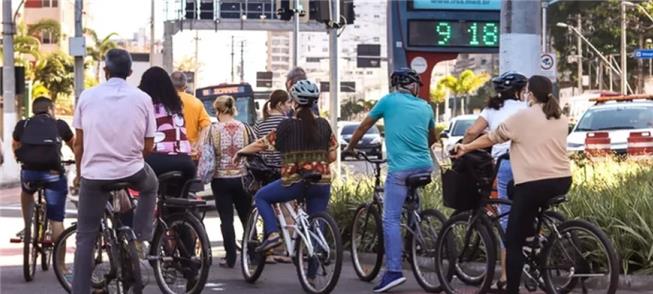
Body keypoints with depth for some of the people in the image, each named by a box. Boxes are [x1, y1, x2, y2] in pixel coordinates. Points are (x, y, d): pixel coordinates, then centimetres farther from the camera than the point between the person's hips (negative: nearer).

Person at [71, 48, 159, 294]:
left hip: (94, 174, 0)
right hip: (132, 172, 0)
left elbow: (79, 143, 4)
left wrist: (79, 173, 19)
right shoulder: (142, 99, -2)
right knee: (150, 186, 34)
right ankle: (140, 238, 20)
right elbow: (148, 146, 2)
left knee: (85, 237, 9)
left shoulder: (88, 96, -1)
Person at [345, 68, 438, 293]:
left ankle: (394, 270, -17)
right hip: (424, 167, 5)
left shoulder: (388, 101, 5)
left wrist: (349, 148, 27)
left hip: (401, 168, -5)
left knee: (391, 219, -8)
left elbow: (363, 127, 12)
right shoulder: (425, 107, 16)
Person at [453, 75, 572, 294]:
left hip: (534, 183, -6)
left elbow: (492, 138, 2)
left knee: (513, 241, 0)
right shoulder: (561, 119, 12)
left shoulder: (522, 117, -4)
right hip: (562, 181, 6)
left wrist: (466, 148, 16)